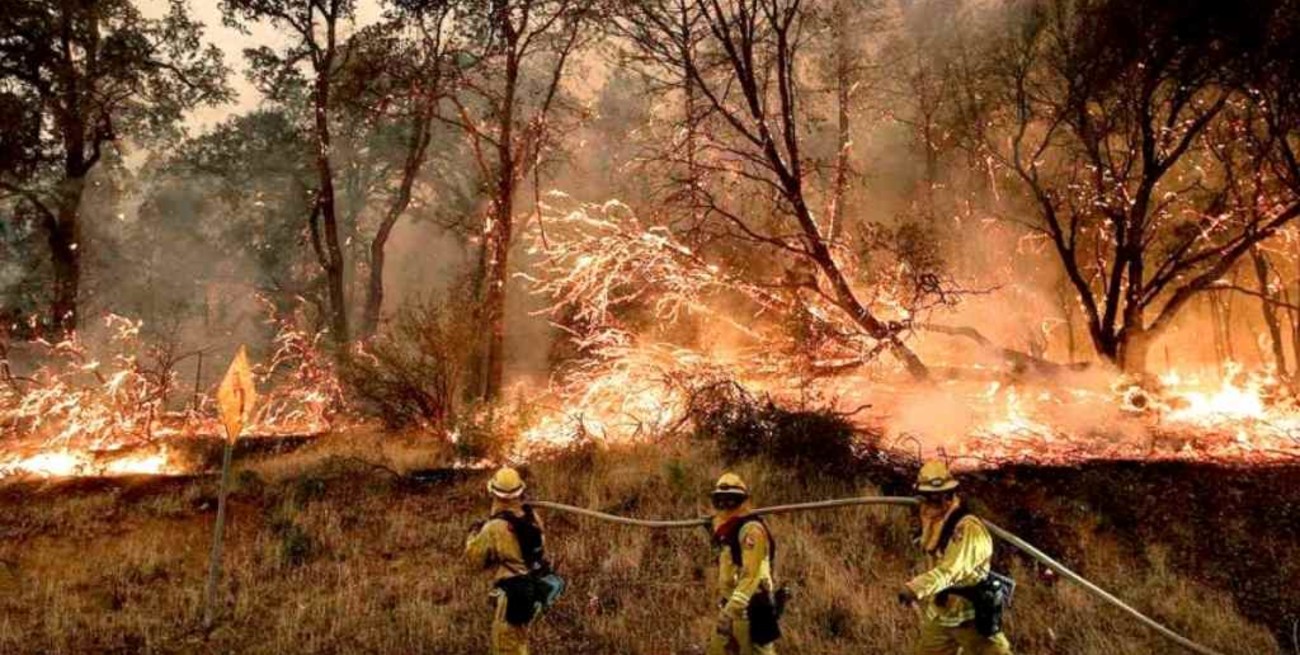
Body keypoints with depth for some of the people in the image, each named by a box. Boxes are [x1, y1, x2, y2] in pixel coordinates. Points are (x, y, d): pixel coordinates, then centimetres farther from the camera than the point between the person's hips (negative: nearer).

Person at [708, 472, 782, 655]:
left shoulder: (751, 529, -14)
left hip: (750, 607, -10)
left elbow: (750, 575, -23)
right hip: (733, 606, 10)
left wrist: (730, 609, -27)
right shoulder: (728, 532, 17)